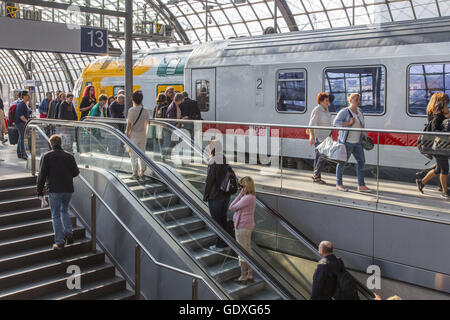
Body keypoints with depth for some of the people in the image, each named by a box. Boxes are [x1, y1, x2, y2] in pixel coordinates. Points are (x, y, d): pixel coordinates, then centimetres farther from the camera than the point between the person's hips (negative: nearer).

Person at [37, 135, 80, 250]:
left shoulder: (46, 156, -4)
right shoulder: (69, 156, 4)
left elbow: (42, 175, -6)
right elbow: (76, 172, 10)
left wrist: (40, 192, -2)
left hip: (54, 190, -3)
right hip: (68, 189, 3)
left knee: (56, 216, 7)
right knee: (64, 210, 24)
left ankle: (59, 242, 6)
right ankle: (68, 233, 8)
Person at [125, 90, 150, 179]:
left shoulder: (131, 110, -11)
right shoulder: (146, 111, 2)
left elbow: (129, 124, -12)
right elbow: (147, 125, 9)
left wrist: (127, 134, -3)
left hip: (134, 135, -4)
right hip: (143, 135, 4)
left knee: (133, 155, 5)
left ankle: (135, 173, 6)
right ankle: (142, 172, 12)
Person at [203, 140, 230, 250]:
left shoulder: (214, 164, -19)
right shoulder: (225, 162, 5)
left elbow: (209, 181, -17)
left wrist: (205, 196, -7)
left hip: (215, 197, -7)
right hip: (225, 195, 7)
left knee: (217, 221, 3)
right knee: (223, 219, 17)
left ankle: (220, 244, 10)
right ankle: (225, 242, 25)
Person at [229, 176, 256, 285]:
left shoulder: (247, 198, -23)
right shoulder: (251, 197, 7)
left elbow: (232, 207, -17)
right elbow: (235, 207, 9)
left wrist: (241, 194, -16)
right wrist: (242, 194, 2)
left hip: (242, 227, -10)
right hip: (248, 226, 10)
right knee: (248, 251, 17)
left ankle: (243, 277, 12)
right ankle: (250, 275, 27)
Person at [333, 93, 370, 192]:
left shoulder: (360, 111, 11)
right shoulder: (345, 112, -11)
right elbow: (336, 122, -17)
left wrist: (364, 137, 17)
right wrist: (349, 123, -23)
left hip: (357, 142, 8)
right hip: (347, 141, -7)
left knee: (361, 161, 3)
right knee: (342, 162, 3)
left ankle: (361, 185, 9)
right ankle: (338, 184, 16)